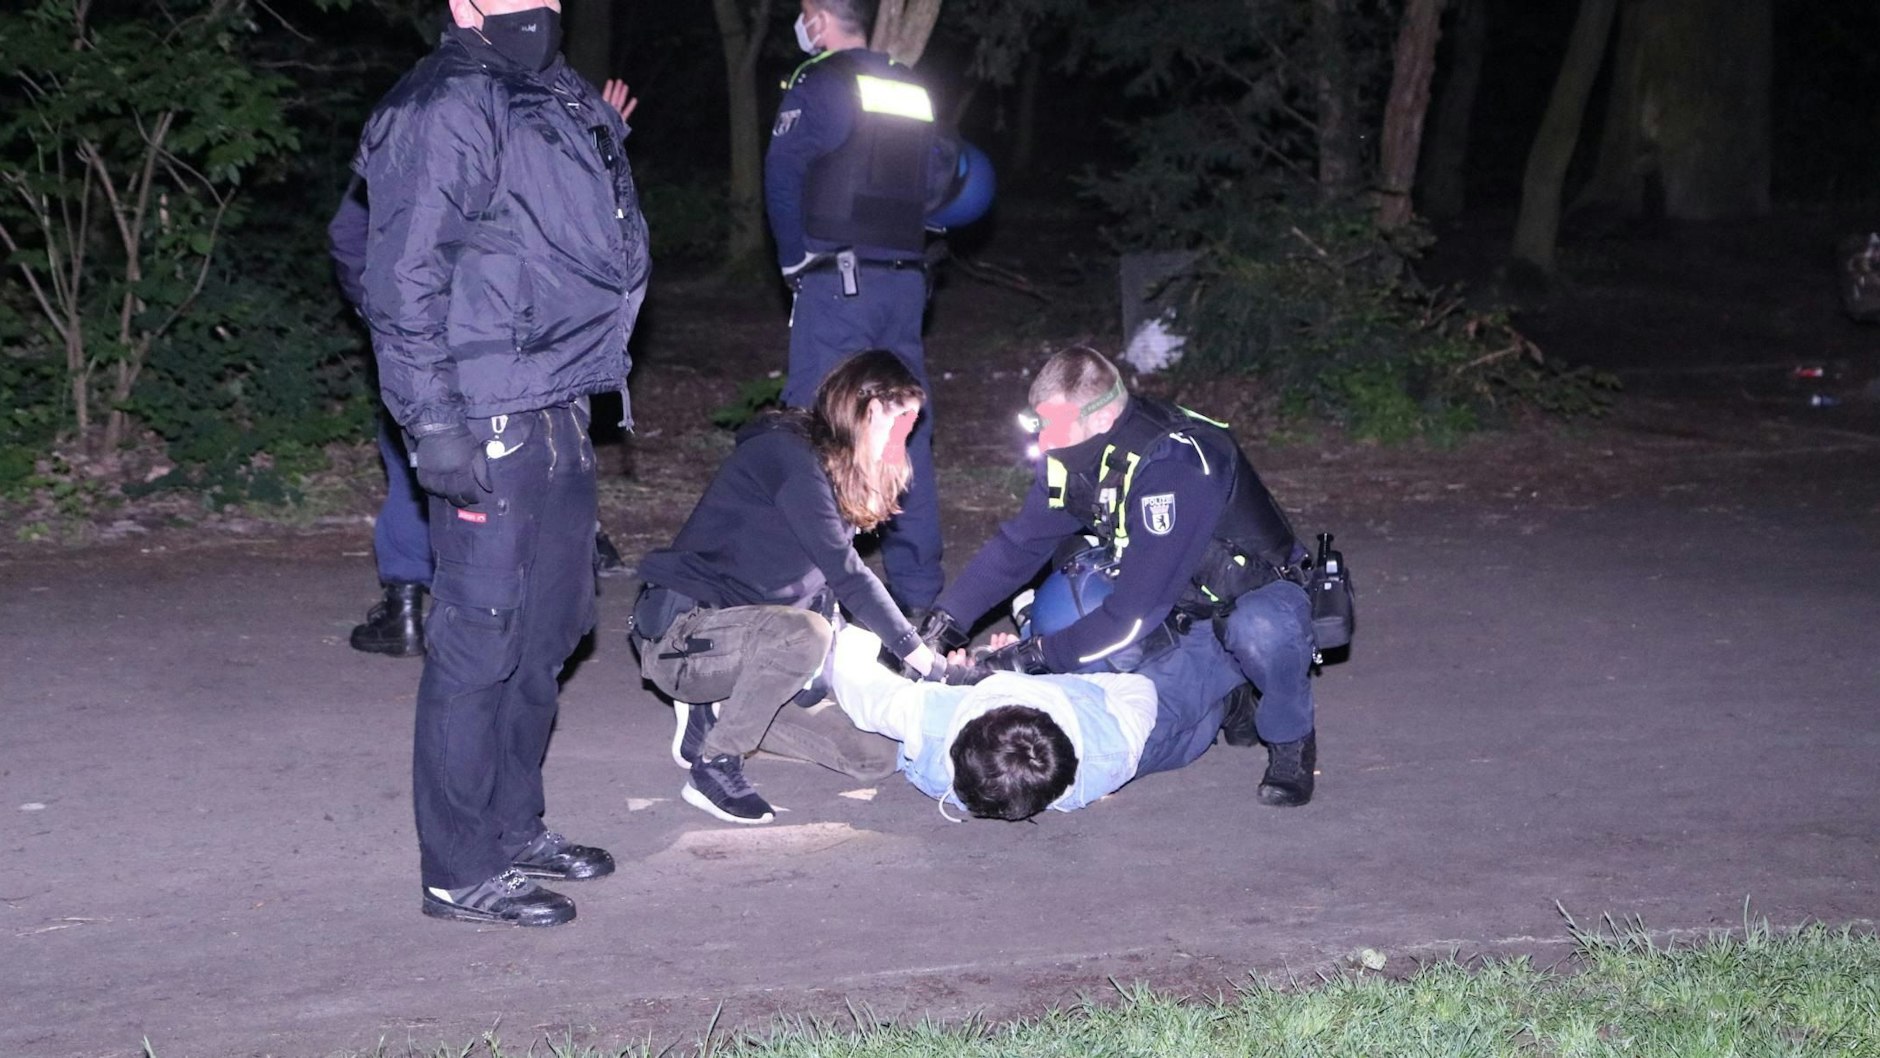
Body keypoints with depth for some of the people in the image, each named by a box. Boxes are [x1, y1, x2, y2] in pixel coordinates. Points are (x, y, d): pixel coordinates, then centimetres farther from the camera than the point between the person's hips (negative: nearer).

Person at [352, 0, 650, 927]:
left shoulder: (559, 99, 17)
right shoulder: (447, 110, -13)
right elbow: (405, 278, -18)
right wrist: (436, 425, -21)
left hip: (559, 416, 10)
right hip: (493, 428, -10)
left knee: (545, 634, 17)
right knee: (480, 643, -4)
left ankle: (514, 828, 30)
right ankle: (460, 870, 5)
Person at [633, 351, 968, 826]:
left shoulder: (835, 472, 12)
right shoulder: (784, 453, -17)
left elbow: (826, 587, 9)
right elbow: (844, 572, -22)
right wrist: (919, 655, -20)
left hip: (744, 632, 9)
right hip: (678, 635, -9)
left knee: (876, 754, -2)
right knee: (802, 634, -39)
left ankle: (716, 713, 10)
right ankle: (713, 766, -20)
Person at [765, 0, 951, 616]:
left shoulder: (820, 83, -6)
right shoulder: (913, 90, 15)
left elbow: (783, 172, -9)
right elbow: (937, 177, 19)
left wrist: (794, 257, 1)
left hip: (837, 284, -7)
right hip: (906, 282, 7)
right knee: (907, 432, 10)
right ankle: (917, 586, 13)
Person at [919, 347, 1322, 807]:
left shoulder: (1174, 467, -34)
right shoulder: (1078, 455, -8)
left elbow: (1135, 613, -33)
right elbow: (1020, 543, 3)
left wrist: (1035, 654, -26)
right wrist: (944, 621, -8)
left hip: (1261, 598, -7)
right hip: (1186, 622, 7)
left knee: (1258, 631, -42)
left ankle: (1291, 739, -11)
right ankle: (1228, 697, 17)